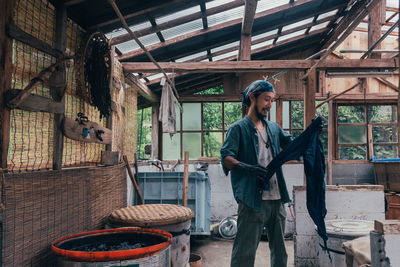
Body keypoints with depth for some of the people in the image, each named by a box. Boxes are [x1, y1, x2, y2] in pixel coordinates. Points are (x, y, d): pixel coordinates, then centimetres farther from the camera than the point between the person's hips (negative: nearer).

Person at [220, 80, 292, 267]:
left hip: (277, 199, 7)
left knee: (280, 251, 18)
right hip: (252, 200, -6)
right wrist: (247, 168, -31)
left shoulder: (274, 128, 18)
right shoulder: (238, 128, -1)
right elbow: (226, 158, -12)